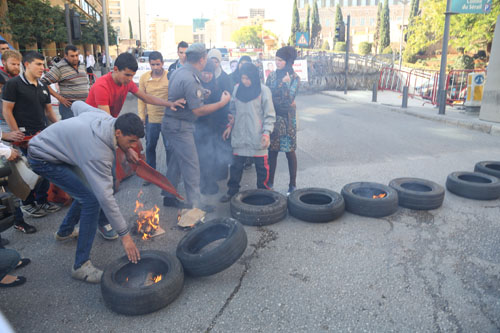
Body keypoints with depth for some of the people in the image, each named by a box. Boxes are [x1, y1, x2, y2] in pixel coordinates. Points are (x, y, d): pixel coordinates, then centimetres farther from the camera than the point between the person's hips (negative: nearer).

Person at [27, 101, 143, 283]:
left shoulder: (104, 116, -12)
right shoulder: (99, 152, -34)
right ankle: (81, 266, -10)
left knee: (86, 192, 17)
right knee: (91, 200, -18)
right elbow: (105, 197, -35)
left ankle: (65, 232, 41)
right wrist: (124, 235, -29)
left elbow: (77, 105, 8)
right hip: (43, 159, -9)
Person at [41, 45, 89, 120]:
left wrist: (87, 93, 13)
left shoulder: (82, 65, 13)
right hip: (69, 105, -6)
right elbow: (44, 83, -10)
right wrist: (59, 97, -13)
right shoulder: (59, 68, -8)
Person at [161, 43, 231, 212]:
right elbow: (198, 110, -23)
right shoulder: (189, 79, -23)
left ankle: (169, 196, 29)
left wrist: (200, 93, 19)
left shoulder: (179, 71, 9)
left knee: (177, 160, 18)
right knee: (191, 164, -2)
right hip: (179, 126, -10)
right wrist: (222, 102, -14)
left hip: (171, 122, 10)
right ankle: (194, 204, 7)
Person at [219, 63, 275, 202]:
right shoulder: (237, 88, 5)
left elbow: (269, 115, -4)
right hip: (239, 134, 3)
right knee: (236, 165, 9)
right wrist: (230, 126, 9)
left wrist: (266, 133, -12)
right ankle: (232, 190, 25)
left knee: (261, 165, 5)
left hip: (257, 136, -3)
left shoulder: (263, 90, -6)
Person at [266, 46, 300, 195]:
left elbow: (289, 99, -13)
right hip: (272, 116, 3)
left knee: (289, 151, 1)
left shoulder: (294, 78, -4)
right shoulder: (272, 75, 6)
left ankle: (292, 185, 12)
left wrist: (285, 84, -20)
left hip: (287, 118, -3)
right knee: (272, 150, 7)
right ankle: (270, 182, 20)